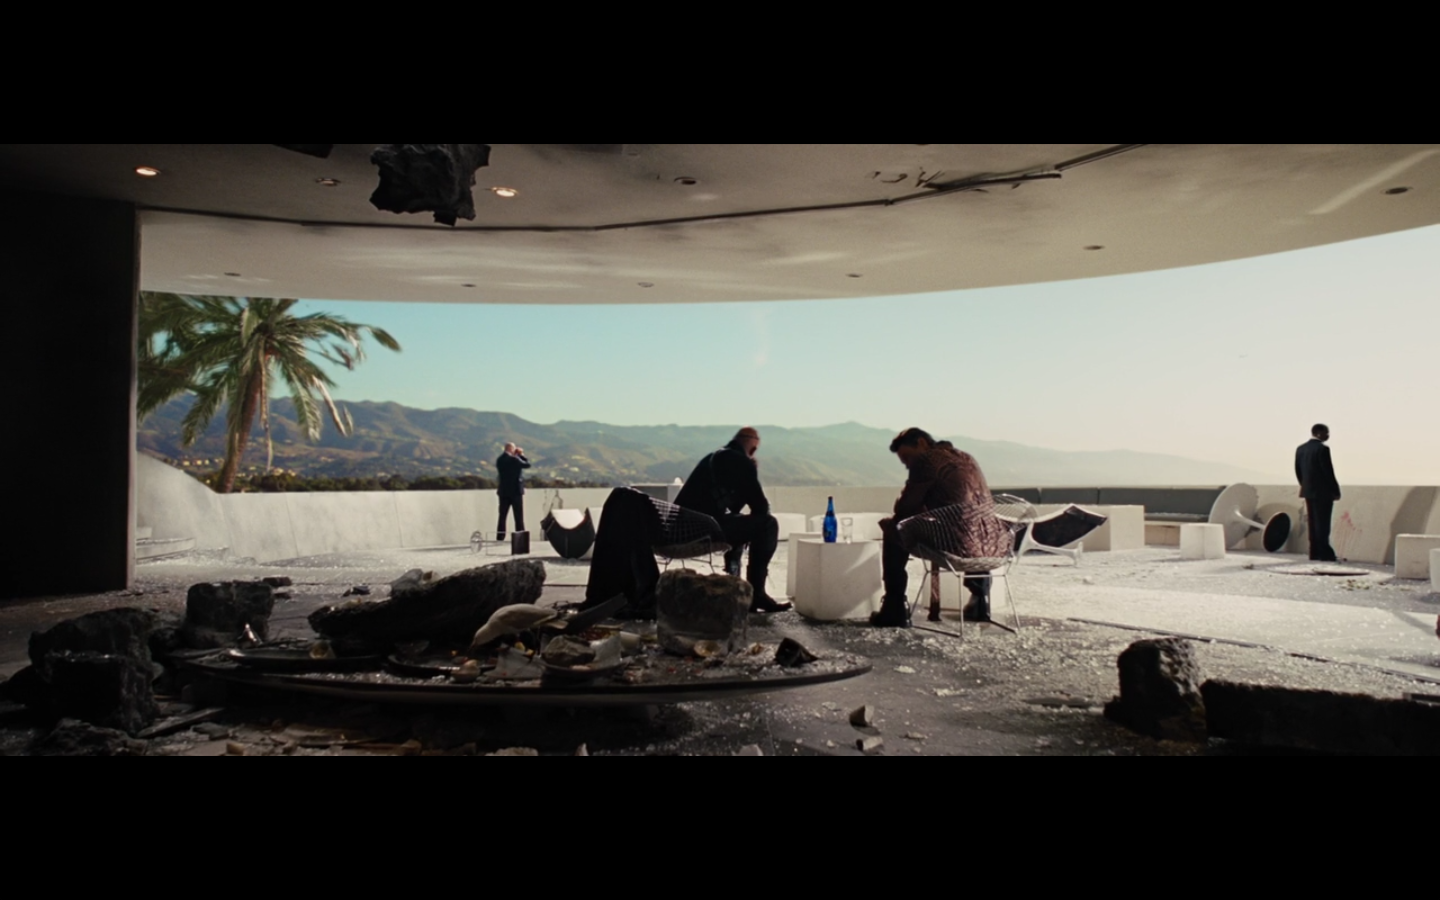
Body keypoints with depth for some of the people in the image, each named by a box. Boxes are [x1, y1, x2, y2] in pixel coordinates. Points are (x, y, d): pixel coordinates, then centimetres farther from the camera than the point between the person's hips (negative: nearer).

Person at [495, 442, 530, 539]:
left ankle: (500, 538, 6)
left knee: (502, 517, 8)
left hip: (503, 492, 5)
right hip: (516, 491, -5)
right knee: (519, 518, 2)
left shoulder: (499, 460, 4)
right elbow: (527, 464, -7)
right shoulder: (514, 459, -15)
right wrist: (521, 454, 6)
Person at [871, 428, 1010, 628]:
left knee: (892, 528, 11)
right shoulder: (967, 458, 22)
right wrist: (927, 512, 35)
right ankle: (980, 601, 40)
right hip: (995, 546, 8)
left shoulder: (926, 460, -1)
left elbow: (904, 509, -1)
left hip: (958, 545, -8)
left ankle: (895, 611, 11)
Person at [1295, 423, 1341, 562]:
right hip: (1323, 492, -7)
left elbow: (1298, 471, 12)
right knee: (1322, 523, -4)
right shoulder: (1322, 449, -15)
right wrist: (1336, 491, -7)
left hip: (1308, 491, 7)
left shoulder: (1300, 449, 7)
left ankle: (1314, 552, 11)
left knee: (1313, 523, 10)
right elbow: (1328, 471, -15)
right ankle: (1324, 553, -2)